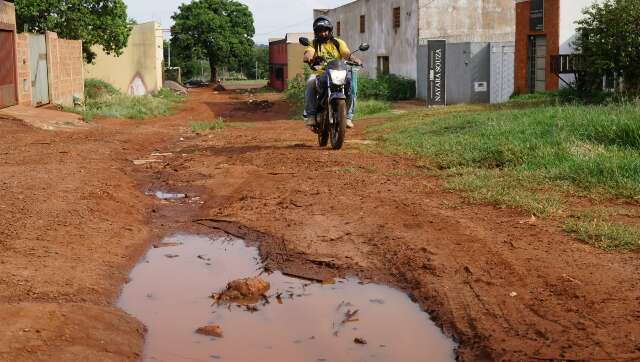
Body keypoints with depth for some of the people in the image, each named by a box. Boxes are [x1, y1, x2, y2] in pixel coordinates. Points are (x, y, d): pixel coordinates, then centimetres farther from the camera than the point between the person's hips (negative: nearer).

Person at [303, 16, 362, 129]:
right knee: (310, 83, -33)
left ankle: (348, 117, -20)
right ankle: (310, 115, -28)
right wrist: (309, 57, -32)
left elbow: (347, 54, -4)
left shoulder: (338, 42, 13)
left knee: (349, 84, -28)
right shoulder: (314, 44, 13)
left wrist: (355, 59, -27)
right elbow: (306, 56, -6)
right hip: (320, 73, 0)